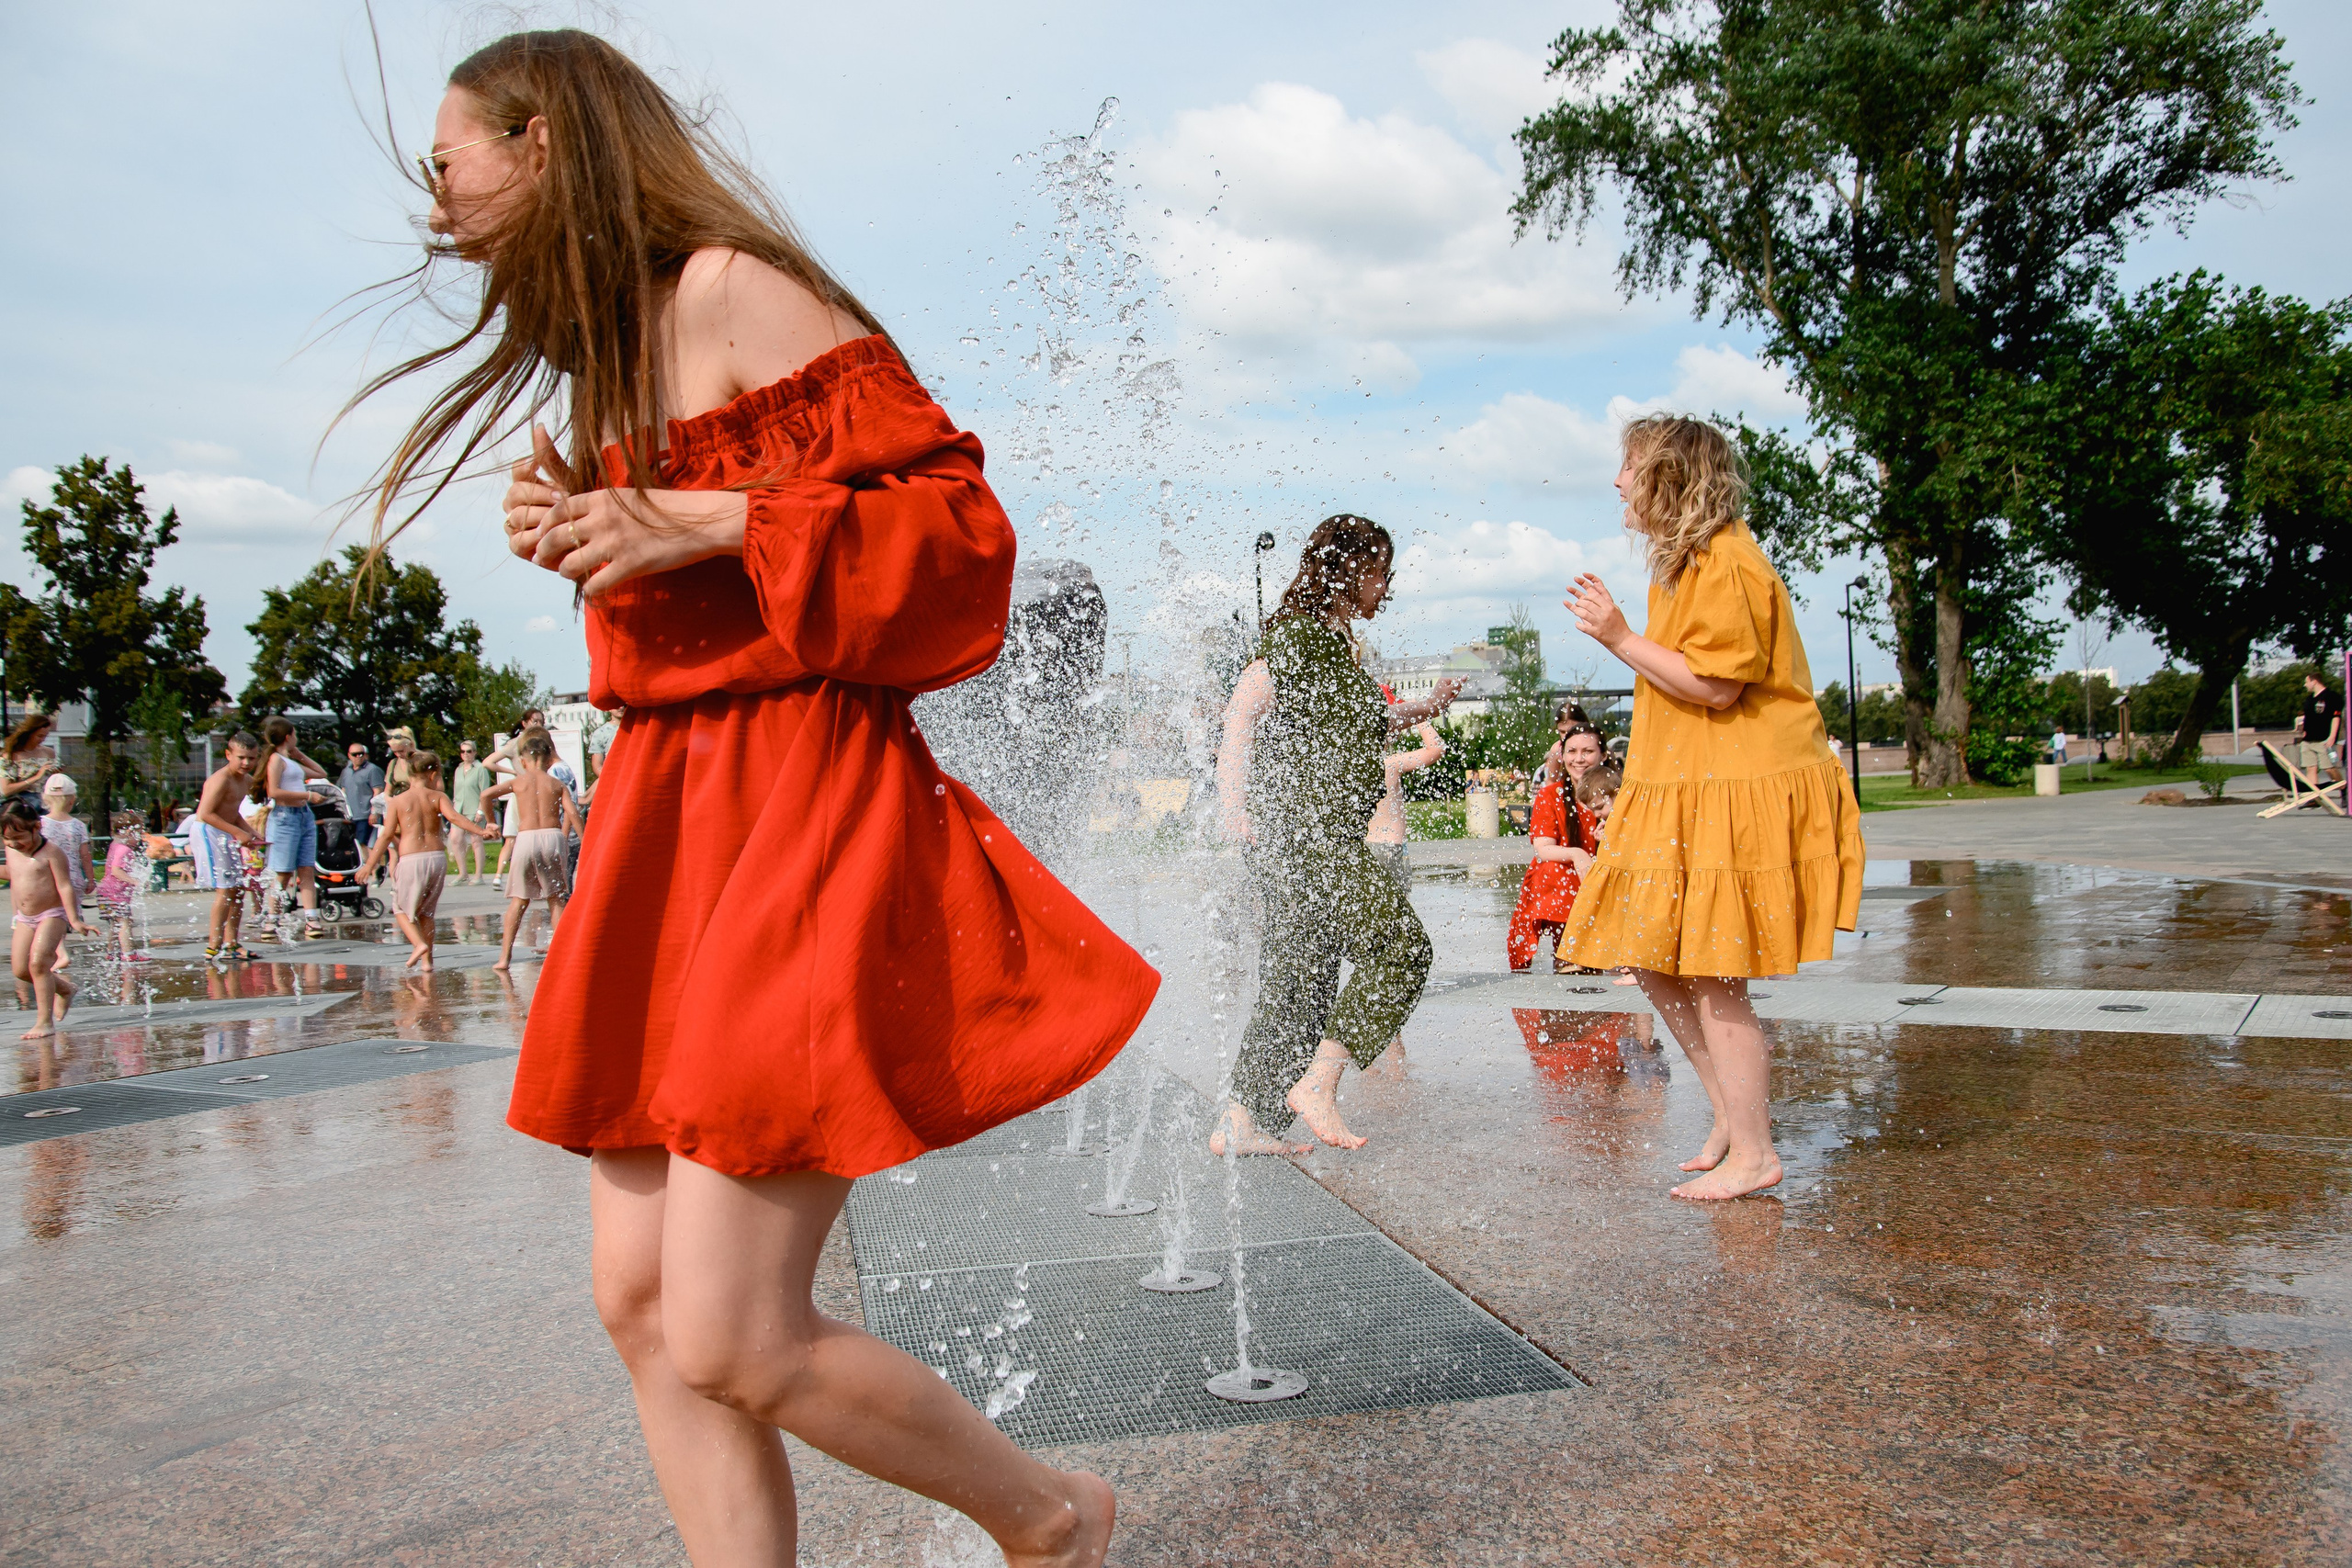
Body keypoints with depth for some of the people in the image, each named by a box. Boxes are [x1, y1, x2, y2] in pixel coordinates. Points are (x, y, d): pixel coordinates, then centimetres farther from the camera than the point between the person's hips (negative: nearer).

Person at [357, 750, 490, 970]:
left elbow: (387, 836, 0)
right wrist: (481, 830, -19)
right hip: (437, 857, 2)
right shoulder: (438, 797, 3)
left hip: (411, 860, -2)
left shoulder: (398, 801, 2)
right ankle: (427, 960, 15)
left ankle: (419, 943, -7)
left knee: (401, 908, 16)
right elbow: (454, 817, -14)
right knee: (426, 911, 18)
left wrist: (369, 865, 5)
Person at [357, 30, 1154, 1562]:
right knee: (644, 1304, 6)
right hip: (669, 808, 9)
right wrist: (586, 535, 9)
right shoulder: (611, 352, 20)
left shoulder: (732, 290, -8)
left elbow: (957, 516, -13)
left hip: (798, 808, -9)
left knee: (735, 1343, -9)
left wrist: (704, 525, -19)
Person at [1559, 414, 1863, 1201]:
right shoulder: (1685, 562, 18)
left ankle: (1754, 1153, 5)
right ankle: (1730, 1117, 23)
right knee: (1657, 965, 11)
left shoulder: (1725, 563, -15)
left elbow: (1714, 686, -21)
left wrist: (1621, 640, -17)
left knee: (1711, 980, -7)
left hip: (1739, 801, -11)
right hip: (1688, 797, 11)